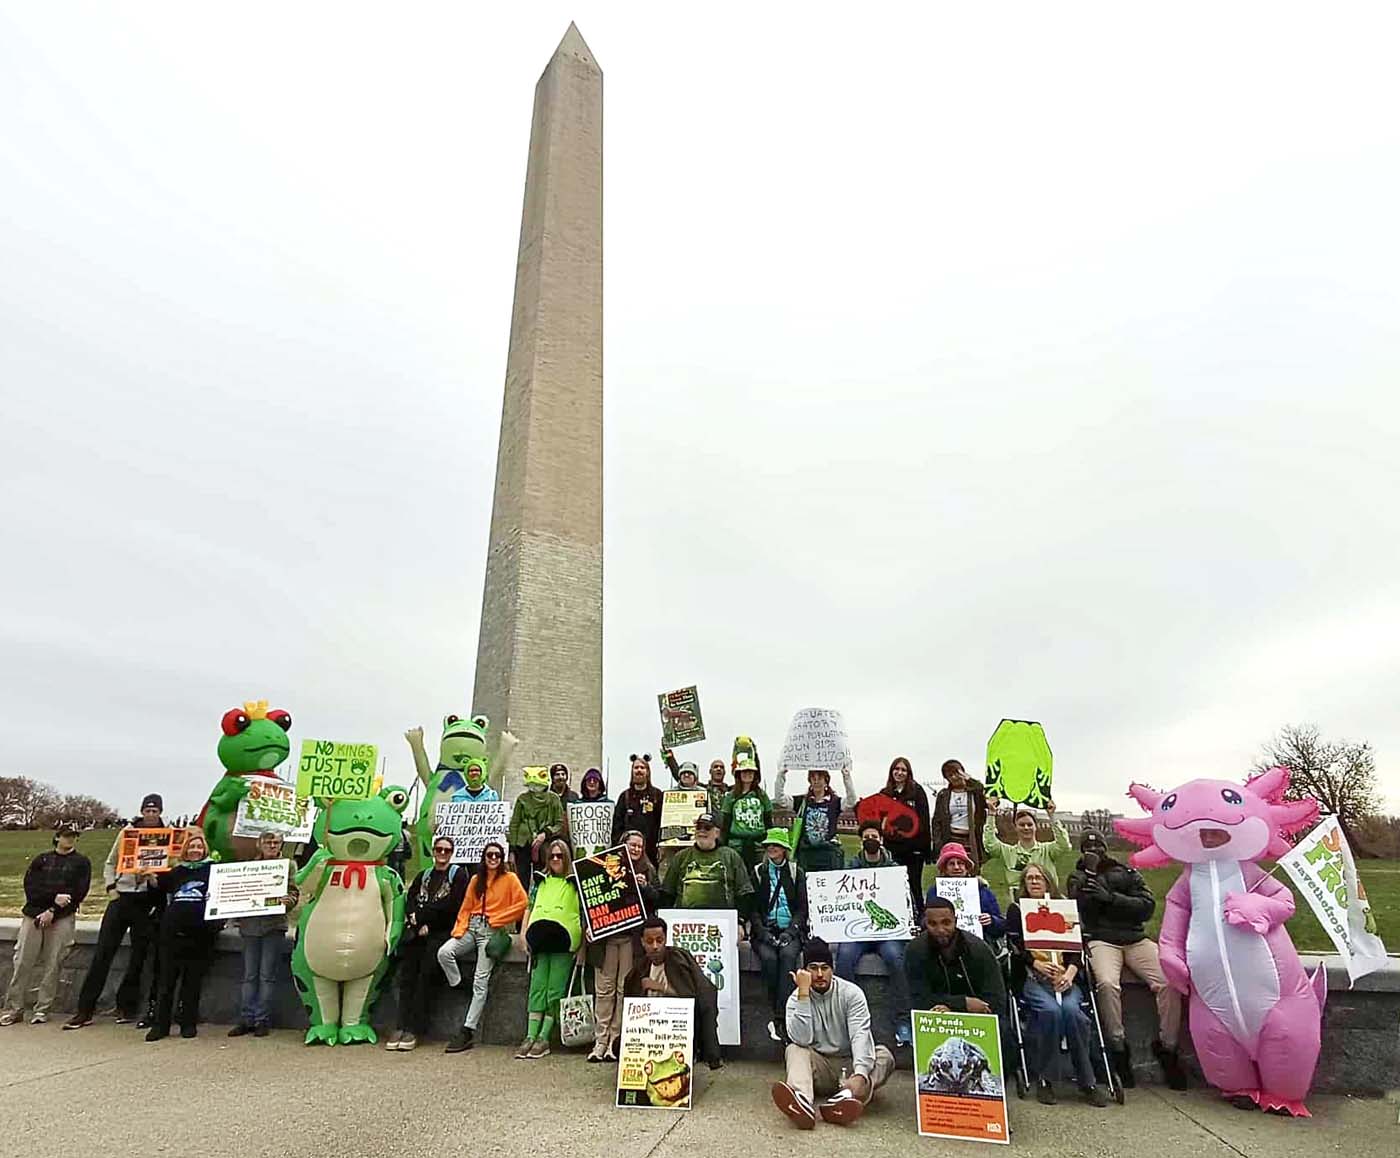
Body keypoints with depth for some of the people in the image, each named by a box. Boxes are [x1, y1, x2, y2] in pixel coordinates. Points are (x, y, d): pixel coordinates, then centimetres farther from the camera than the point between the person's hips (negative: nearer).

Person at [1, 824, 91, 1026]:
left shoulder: (81, 862, 8)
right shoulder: (41, 860, 14)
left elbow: (79, 892, -2)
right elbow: (30, 887, 2)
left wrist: (53, 911, -11)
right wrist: (54, 897, -14)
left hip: (63, 919, -2)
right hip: (33, 914, 2)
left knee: (52, 964, -4)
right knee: (23, 962, -2)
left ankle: (42, 1009, 4)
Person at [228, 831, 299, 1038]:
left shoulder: (287, 865, 4)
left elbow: (293, 892, -1)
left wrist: (288, 901, -21)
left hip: (274, 925, -3)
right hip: (250, 925, 3)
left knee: (267, 975, 1)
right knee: (249, 975, 8)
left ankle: (262, 1020, 8)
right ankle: (246, 1019, 15)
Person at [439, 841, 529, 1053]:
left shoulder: (509, 878, 2)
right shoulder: (476, 879, 17)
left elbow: (523, 903, -7)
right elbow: (466, 907, 14)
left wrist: (497, 919, -7)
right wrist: (459, 930, -1)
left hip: (492, 930, -5)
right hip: (472, 927, 5)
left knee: (481, 981, -10)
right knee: (444, 952, -21)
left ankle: (468, 1031, -5)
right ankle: (460, 990, -1)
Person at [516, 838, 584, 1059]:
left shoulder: (575, 882, 7)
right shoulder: (540, 881, 19)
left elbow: (584, 912, 3)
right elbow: (530, 907, 22)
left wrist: (582, 945, -4)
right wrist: (525, 933, 9)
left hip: (563, 940, -3)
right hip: (539, 939, 4)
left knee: (555, 989, -4)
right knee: (537, 987, 2)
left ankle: (544, 1038, 1)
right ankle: (530, 1036, 5)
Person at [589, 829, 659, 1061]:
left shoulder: (648, 871, 9)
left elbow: (657, 901, 4)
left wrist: (645, 887, -12)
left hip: (633, 937, 0)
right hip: (606, 935, 0)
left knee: (625, 989, 2)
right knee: (603, 989, 3)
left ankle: (615, 1040, 11)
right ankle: (600, 1041, 11)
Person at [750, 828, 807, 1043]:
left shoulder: (797, 873, 12)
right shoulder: (758, 873, 12)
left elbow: (802, 908, 6)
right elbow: (753, 908, 5)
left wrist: (790, 931, -11)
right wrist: (763, 933, -11)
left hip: (791, 931, 0)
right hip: (764, 931, 1)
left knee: (788, 954, -32)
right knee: (768, 958, -30)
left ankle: (779, 1018, -33)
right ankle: (780, 1014, -17)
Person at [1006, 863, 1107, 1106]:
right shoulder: (1016, 910, 14)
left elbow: (1077, 949, 8)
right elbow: (1016, 948, 2)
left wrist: (1069, 973, -10)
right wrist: (1038, 965, -16)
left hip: (1064, 977, 2)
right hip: (1031, 978, -2)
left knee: (1071, 1010, -29)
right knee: (1050, 1010, -31)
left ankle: (1087, 1081, -17)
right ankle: (1044, 1079, -19)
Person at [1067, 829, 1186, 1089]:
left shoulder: (1128, 873, 18)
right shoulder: (1078, 877, 17)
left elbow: (1147, 907, 4)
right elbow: (1082, 911, 0)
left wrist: (1110, 897, -7)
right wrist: (1090, 873, -3)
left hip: (1136, 938, 2)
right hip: (1101, 940, -2)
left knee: (1169, 981, -24)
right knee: (1107, 983, -32)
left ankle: (1167, 1047, -6)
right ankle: (1118, 1047, -16)